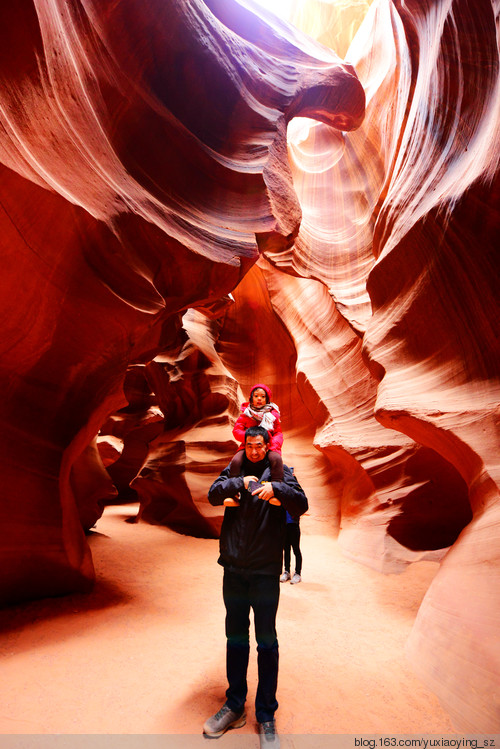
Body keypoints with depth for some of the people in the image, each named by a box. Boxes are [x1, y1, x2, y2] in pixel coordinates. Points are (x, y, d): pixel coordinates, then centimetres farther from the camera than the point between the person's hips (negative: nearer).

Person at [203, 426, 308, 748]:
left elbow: (301, 504, -12)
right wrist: (240, 482, -22)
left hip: (266, 570, -2)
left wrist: (275, 488, -30)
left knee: (267, 641, 8)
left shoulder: (280, 472, -1)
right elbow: (214, 495, -8)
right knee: (236, 637, 16)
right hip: (234, 567, 3)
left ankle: (266, 715, 25)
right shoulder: (234, 470, 5)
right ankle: (235, 706, 33)